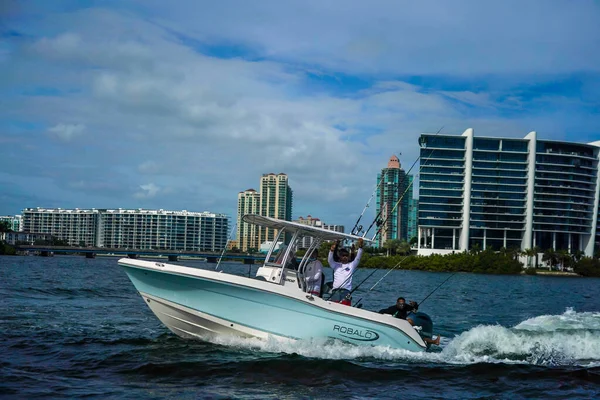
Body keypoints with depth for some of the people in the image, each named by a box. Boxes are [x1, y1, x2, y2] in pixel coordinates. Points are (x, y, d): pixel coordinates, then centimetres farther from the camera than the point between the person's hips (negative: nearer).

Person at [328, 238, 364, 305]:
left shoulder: (352, 265, 16)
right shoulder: (336, 265, 19)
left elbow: (358, 258, 4)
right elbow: (330, 260, 4)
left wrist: (360, 247, -11)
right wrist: (331, 251, -16)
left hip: (346, 292, -1)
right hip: (335, 291, 1)